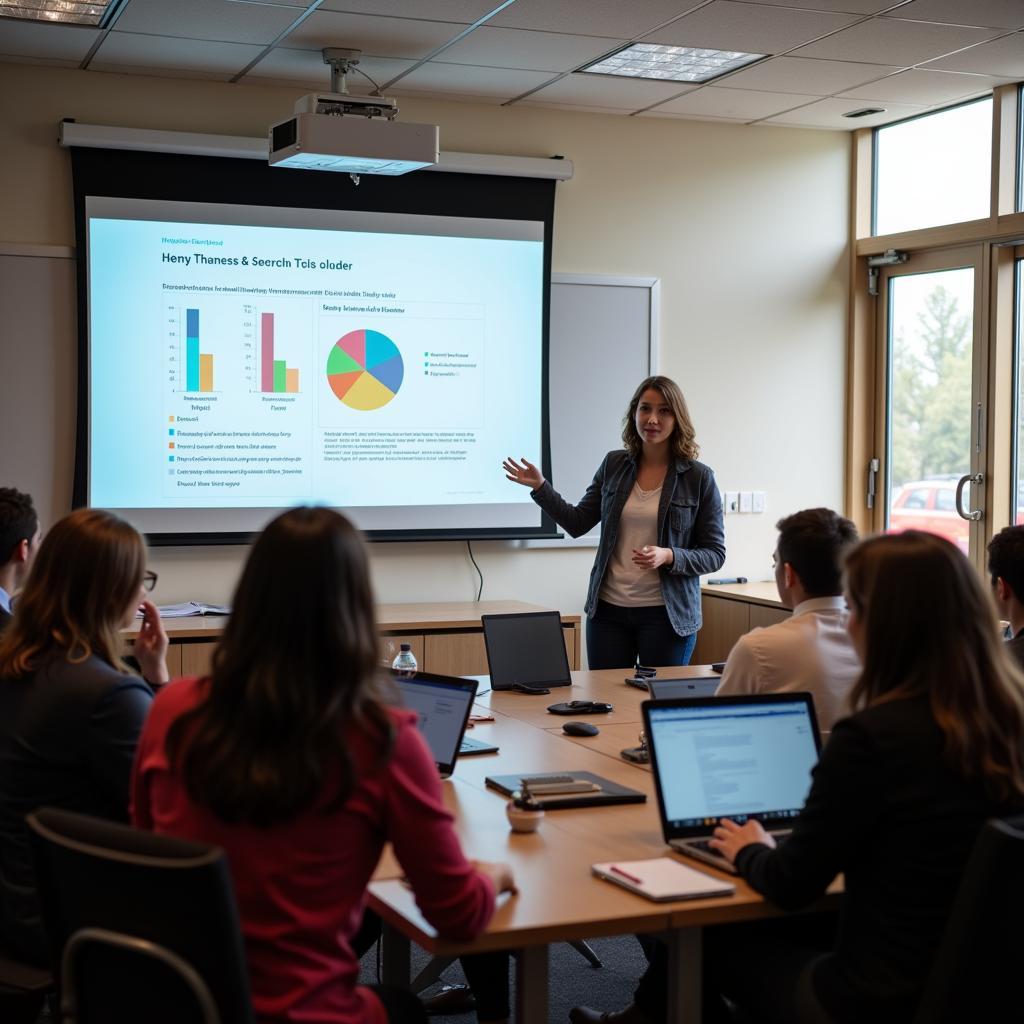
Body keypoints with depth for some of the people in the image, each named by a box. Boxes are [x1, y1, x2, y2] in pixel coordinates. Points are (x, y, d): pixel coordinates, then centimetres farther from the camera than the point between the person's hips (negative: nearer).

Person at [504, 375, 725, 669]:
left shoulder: (698, 477, -5)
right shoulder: (614, 465, 4)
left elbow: (714, 554, -3)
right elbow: (577, 523, 10)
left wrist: (668, 556, -20)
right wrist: (540, 487, -1)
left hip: (666, 613, -3)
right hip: (608, 610, 3)